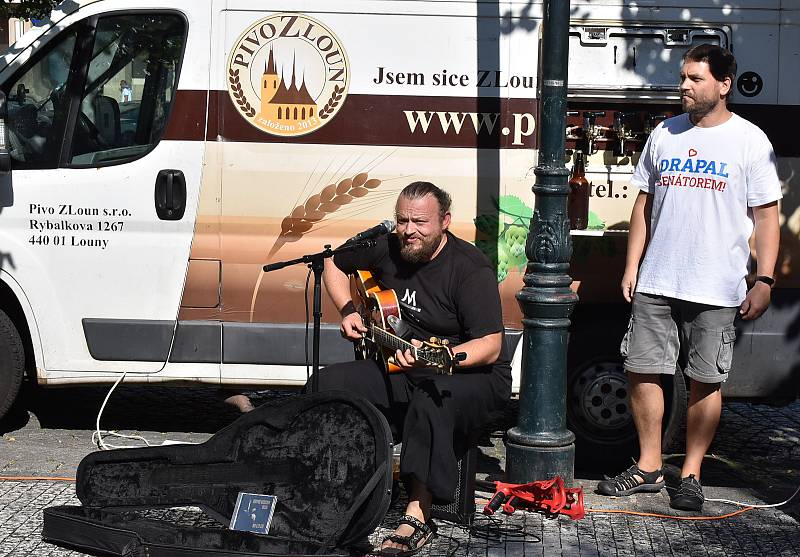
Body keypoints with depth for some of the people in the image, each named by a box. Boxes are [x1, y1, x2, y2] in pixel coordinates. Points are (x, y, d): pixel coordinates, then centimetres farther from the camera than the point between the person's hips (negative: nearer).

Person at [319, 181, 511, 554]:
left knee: (430, 398, -40)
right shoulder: (385, 249, 0)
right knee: (330, 383, -16)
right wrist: (348, 311, 3)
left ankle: (418, 516, -35)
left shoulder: (470, 268, -18)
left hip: (473, 375, -6)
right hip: (399, 370, 6)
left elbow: (491, 347, -24)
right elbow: (334, 265, 20)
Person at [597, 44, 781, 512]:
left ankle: (691, 474, 16)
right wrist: (632, 266, 10)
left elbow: (766, 215, -1)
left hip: (717, 289, -4)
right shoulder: (665, 134, 10)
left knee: (706, 382, 3)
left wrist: (765, 281, -8)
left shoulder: (750, 140, -1)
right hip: (656, 283, 4)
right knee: (643, 371, 4)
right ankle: (649, 468, 18)